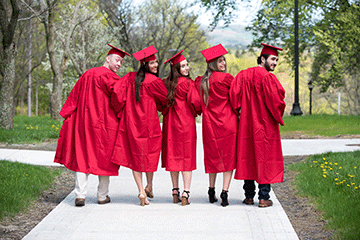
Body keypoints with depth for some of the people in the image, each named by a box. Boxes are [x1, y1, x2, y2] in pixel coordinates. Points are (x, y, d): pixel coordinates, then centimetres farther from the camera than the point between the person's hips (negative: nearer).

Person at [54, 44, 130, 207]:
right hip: (105, 123, -5)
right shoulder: (109, 77, -10)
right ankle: (103, 195, 13)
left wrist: (68, 117, 17)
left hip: (84, 121, 5)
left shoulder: (87, 75, 10)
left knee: (83, 157, 4)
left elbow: (74, 98, 13)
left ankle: (80, 195, -6)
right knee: (104, 157, 7)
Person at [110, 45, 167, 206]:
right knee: (150, 152, 15)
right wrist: (159, 107, 25)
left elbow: (117, 93, -7)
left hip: (131, 122, 3)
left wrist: (120, 113, 5)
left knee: (135, 155, 5)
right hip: (149, 123, -3)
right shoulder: (153, 81, -9)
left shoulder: (130, 78, 2)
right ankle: (149, 187, 25)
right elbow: (164, 99, 3)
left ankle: (141, 191, -4)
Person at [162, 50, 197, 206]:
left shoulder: (166, 83, 5)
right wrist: (194, 114, 12)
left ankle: (175, 192, 13)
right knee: (186, 156, -2)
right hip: (186, 122, -5)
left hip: (170, 122, 6)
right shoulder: (188, 83, -12)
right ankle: (186, 193, -7)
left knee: (174, 156, 10)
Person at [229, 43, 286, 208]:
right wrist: (277, 117, -1)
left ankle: (249, 196, 17)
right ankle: (264, 197, 1)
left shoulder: (243, 75, 3)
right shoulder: (267, 77, -14)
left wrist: (240, 111, 7)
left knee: (248, 157, 12)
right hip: (266, 124, -6)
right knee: (265, 157, 1)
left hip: (247, 124, 6)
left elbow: (234, 94, -4)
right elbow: (275, 100, -17)